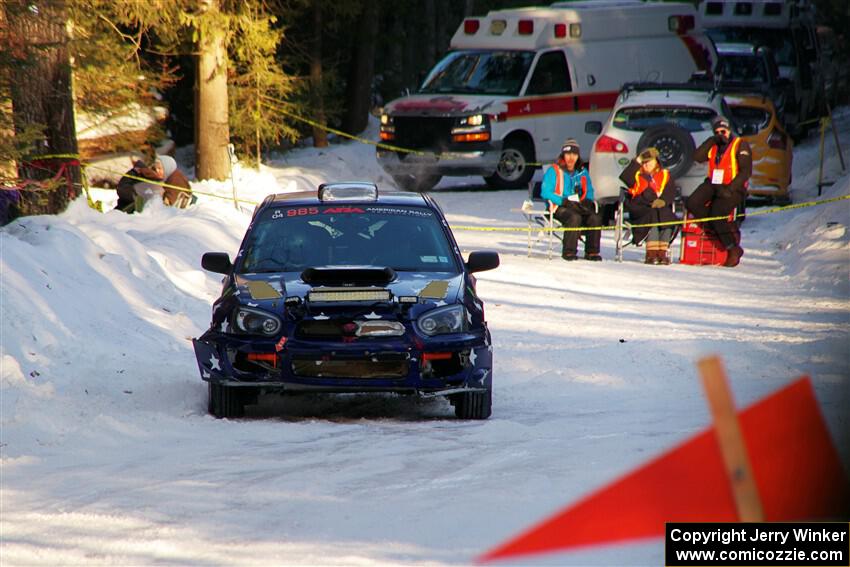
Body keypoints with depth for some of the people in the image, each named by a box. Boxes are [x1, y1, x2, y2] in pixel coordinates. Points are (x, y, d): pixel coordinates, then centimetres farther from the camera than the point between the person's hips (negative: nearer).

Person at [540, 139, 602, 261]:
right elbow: (545, 192, -7)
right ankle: (569, 252, -32)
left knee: (595, 218, -23)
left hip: (579, 206, 5)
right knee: (574, 217, -36)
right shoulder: (554, 171, 1)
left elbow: (589, 191, 24)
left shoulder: (582, 172, 17)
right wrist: (564, 201, -18)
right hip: (559, 207, -5)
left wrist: (587, 201, 0)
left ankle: (592, 252, -18)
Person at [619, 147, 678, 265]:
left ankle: (662, 253, -31)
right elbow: (625, 178, -5)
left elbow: (671, 191, 7)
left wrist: (663, 200, -14)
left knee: (667, 216, -31)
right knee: (653, 215, -34)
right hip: (641, 209, -2)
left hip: (662, 207, 2)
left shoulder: (665, 175, 20)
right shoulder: (637, 174, 17)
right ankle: (651, 254, -37)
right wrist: (636, 162, -4)